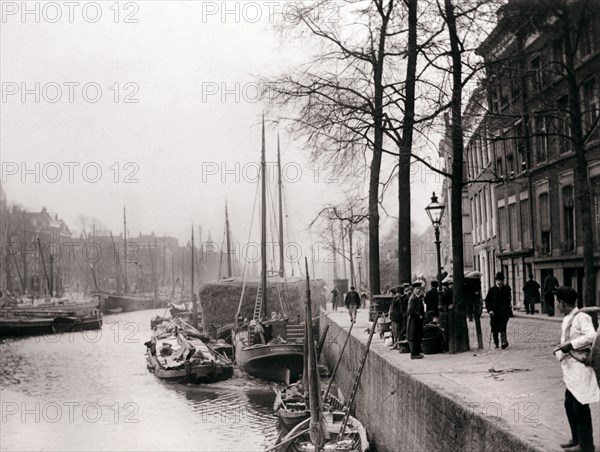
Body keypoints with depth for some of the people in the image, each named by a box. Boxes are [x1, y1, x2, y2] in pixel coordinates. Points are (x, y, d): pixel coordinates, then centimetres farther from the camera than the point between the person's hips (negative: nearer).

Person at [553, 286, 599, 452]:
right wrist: (560, 349, 0)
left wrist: (570, 345, -28)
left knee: (580, 407, -1)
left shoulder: (581, 317, -16)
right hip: (571, 369, 9)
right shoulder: (567, 319, 12)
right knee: (569, 404, 16)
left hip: (581, 368, -9)